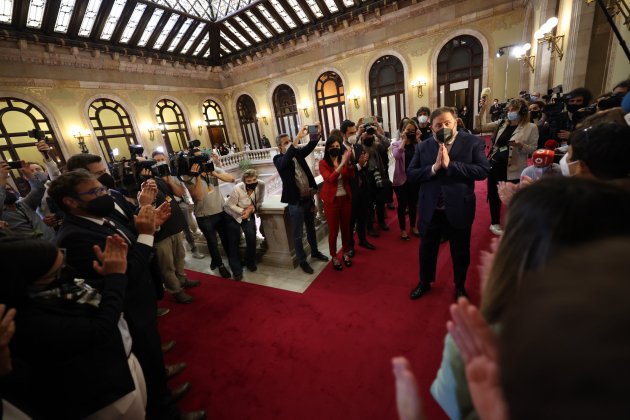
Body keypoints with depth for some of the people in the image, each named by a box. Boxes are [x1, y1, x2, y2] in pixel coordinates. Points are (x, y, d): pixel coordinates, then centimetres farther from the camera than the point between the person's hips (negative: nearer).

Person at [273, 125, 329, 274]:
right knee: (297, 234, 8)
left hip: (308, 198, 6)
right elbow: (287, 158, -32)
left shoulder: (298, 152, 5)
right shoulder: (278, 159, -11)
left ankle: (315, 252, 42)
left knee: (311, 228, 22)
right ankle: (302, 261, 25)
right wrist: (298, 137, -39)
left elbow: (310, 146, -7)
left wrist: (317, 134, -27)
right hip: (295, 202, -5)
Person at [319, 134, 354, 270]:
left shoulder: (343, 159, 2)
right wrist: (342, 163, -32)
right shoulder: (323, 163, -9)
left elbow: (351, 176, -12)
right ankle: (334, 257, 22)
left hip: (346, 199, 4)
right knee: (333, 230, 4)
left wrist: (348, 162, -28)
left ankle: (346, 253, 33)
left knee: (346, 228, 14)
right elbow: (330, 179, -26)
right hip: (331, 200, -4)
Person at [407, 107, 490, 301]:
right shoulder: (423, 147, 0)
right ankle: (425, 282, 43)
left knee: (460, 252, 18)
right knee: (427, 249, 18)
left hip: (459, 209, -1)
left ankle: (460, 286, 43)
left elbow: (483, 170, -17)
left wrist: (450, 164, -23)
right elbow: (410, 175, -6)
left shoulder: (473, 143, -6)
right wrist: (434, 167, -21)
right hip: (430, 210, 2)